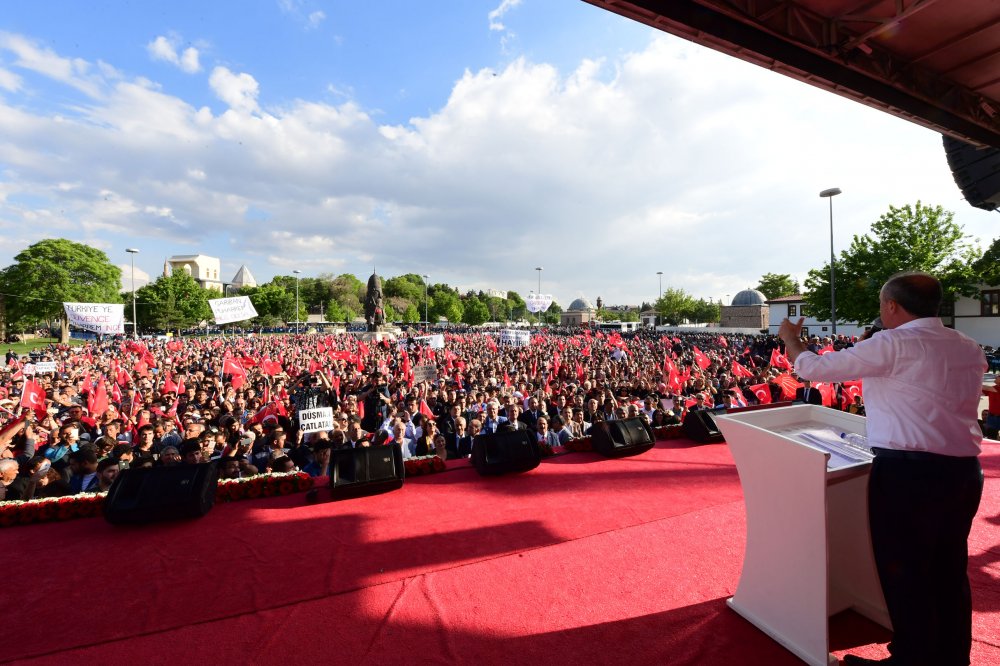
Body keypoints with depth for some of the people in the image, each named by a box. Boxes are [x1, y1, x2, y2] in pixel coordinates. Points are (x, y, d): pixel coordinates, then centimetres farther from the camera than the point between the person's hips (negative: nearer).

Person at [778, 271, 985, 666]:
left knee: (904, 573, 6)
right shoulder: (969, 348, 9)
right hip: (965, 469, 8)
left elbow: (813, 368, -13)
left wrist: (790, 338, 5)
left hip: (908, 472, -8)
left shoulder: (892, 344, -15)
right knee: (950, 569, 20)